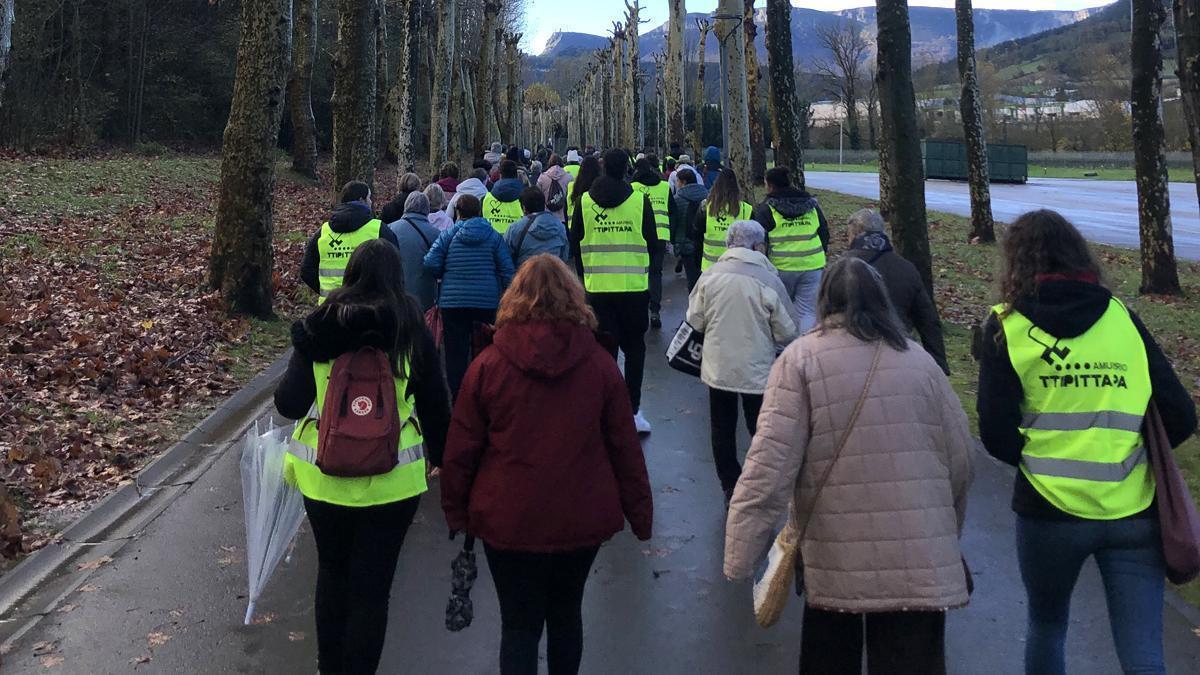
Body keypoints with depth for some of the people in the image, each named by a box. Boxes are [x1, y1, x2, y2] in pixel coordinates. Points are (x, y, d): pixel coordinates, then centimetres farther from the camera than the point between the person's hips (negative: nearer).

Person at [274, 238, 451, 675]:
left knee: (332, 572, 23)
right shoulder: (410, 328, -8)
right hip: (392, 479, -2)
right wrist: (443, 458, 11)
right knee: (372, 585, 9)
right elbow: (435, 403, -4)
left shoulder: (318, 327, -5)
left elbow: (289, 404, -2)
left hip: (323, 475, 2)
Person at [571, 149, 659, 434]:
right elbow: (653, 244, 0)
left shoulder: (584, 201, 0)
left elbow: (575, 245, 6)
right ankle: (633, 409, 6)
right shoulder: (640, 200, -5)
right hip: (635, 287, -1)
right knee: (634, 347, 11)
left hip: (598, 287, 1)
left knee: (604, 348, 8)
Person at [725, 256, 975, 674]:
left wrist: (741, 558, -8)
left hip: (836, 561, -2)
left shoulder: (801, 358, -3)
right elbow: (960, 459, 10)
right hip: (919, 561, 2)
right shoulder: (918, 359, 7)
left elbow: (770, 466, -11)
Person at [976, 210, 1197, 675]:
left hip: (1049, 510, -1)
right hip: (1133, 513, 2)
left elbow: (996, 435, -9)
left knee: (1046, 625, 22)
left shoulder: (1006, 326, -3)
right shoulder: (1123, 318, 4)